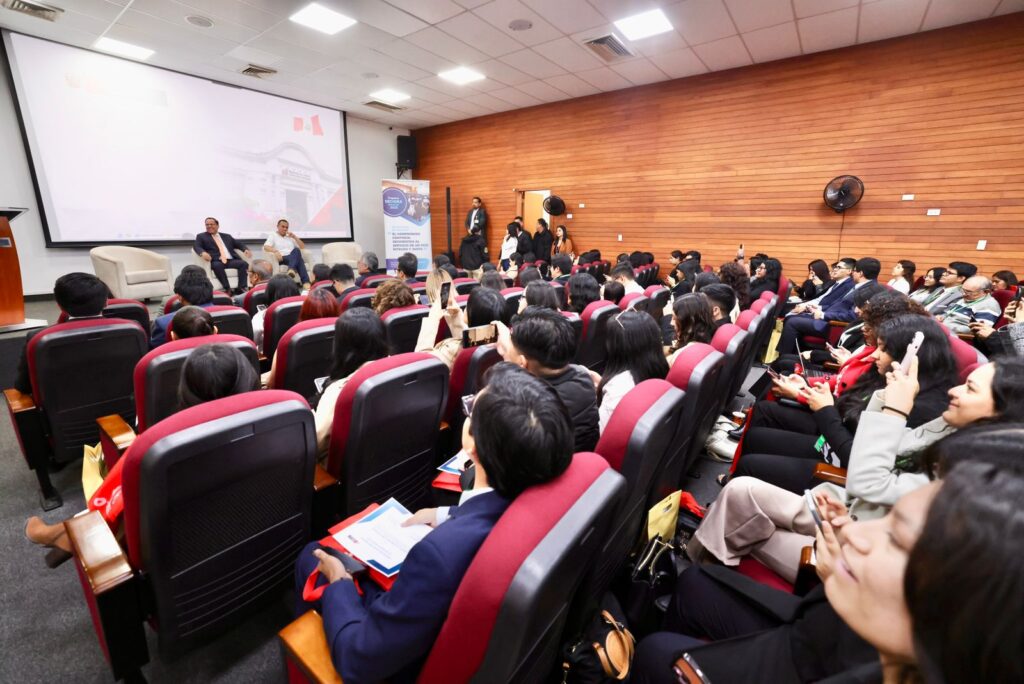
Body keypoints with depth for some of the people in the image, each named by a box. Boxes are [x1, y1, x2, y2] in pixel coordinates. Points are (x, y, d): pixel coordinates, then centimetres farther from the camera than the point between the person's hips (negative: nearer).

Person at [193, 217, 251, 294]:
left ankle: (241, 288, -34)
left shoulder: (227, 236, 30)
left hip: (231, 260, 3)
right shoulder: (201, 236, 20)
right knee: (217, 266, -38)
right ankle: (228, 289, -40)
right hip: (217, 261, -3)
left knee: (244, 264, -28)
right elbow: (196, 246, 4)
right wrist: (203, 253, -21)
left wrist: (246, 250, -1)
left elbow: (239, 244, 25)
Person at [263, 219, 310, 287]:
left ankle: (292, 270, -57)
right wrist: (275, 251, -22)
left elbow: (303, 247, 23)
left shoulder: (290, 237, 30)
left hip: (294, 258, 4)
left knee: (296, 250, -35)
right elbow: (266, 247, -1)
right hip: (282, 259, -3)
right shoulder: (273, 236, 18)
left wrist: (295, 237, 10)